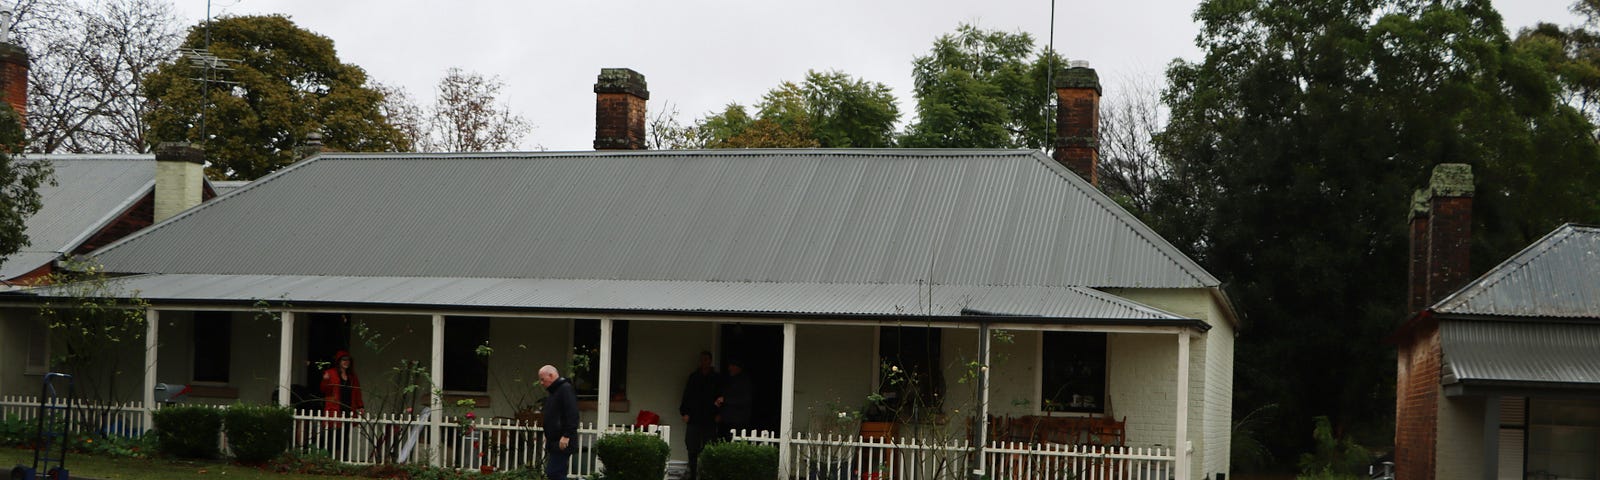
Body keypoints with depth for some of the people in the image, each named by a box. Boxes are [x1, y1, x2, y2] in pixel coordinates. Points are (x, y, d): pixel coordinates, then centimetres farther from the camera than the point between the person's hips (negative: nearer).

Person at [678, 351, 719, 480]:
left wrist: (718, 414, -4)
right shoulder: (693, 376, 10)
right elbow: (686, 395, 11)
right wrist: (685, 412, 2)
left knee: (708, 450, -5)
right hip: (694, 418, 2)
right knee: (692, 449, 0)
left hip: (709, 419, -2)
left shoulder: (716, 378, 4)